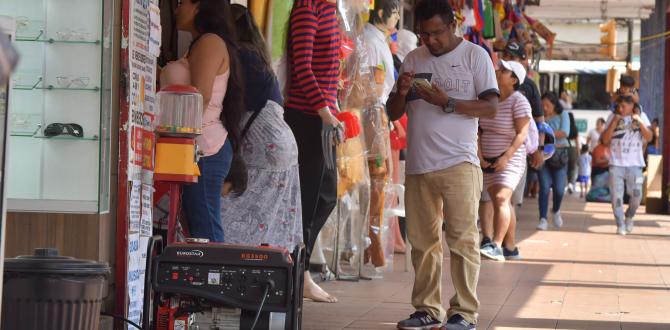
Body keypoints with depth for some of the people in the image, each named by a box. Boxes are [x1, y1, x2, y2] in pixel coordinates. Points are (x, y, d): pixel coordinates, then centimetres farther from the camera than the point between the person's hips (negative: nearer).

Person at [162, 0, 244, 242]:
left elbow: (201, 95, -16)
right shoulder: (202, 44, 25)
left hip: (203, 148, -10)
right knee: (204, 230, 4)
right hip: (200, 149, 10)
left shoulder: (210, 42, -6)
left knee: (205, 231, -13)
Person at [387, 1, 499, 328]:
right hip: (418, 165, 5)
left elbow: (490, 106, -4)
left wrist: (447, 102, -15)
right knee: (423, 241, 6)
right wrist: (401, 93, -4)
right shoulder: (413, 60, 15)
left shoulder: (475, 56, 3)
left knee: (462, 238, -6)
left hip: (458, 163, -5)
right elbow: (393, 113, 18)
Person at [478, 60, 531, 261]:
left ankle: (496, 246, -28)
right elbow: (480, 129, 8)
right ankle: (510, 248, 17)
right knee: (502, 204, 9)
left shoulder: (519, 101, -9)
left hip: (510, 159, -6)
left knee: (501, 199, -21)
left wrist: (506, 157, -22)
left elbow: (522, 134, -15)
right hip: (488, 160, 6)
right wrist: (479, 154, -3)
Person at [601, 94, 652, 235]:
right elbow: (605, 140, 0)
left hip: (635, 165, 0)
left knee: (636, 195, -2)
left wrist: (640, 122, -16)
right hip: (616, 164, 0)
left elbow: (649, 137, -4)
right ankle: (620, 225, 4)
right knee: (616, 196, -5)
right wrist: (614, 123, -9)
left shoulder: (640, 117, 6)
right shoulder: (613, 117, 5)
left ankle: (629, 217, 26)